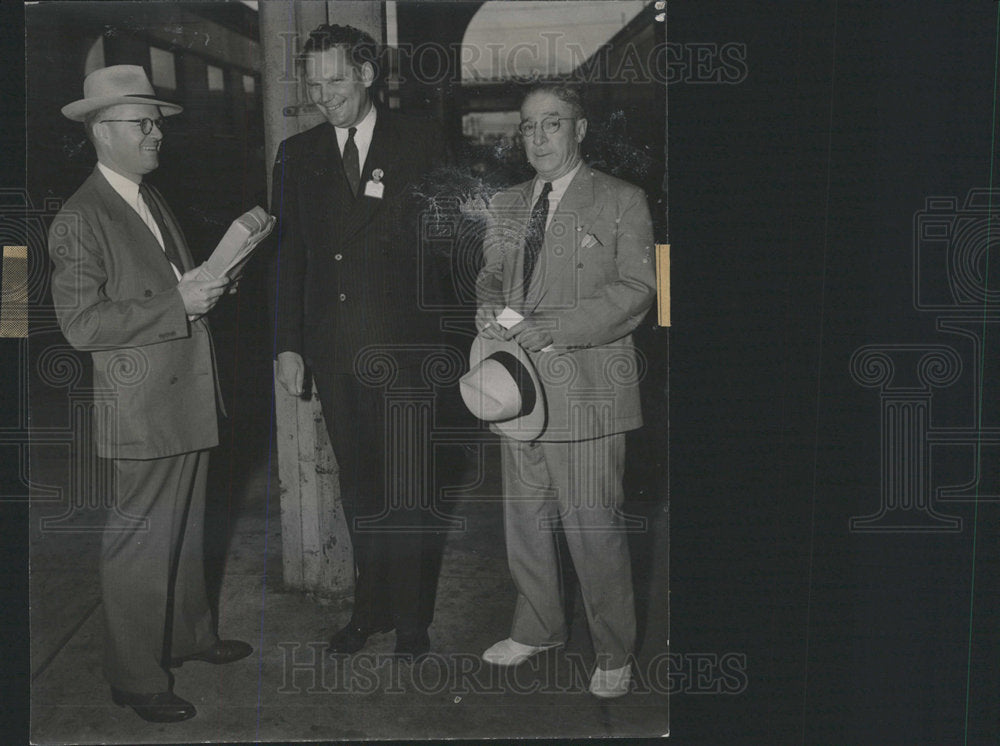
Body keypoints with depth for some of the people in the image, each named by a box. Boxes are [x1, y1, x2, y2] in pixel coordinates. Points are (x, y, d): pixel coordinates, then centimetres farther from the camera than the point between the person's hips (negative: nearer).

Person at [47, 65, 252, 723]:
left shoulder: (152, 200, 14)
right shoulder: (80, 219, -13)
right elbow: (82, 324, -20)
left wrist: (209, 279, 5)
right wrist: (178, 304, -22)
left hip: (189, 397, 9)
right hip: (144, 409, -8)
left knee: (186, 527, 20)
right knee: (140, 539, 1)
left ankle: (190, 634, 37)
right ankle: (136, 676, 15)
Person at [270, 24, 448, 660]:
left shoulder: (420, 142, 2)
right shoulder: (297, 155, 12)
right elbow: (289, 254, 11)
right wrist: (288, 344, 6)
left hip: (401, 344, -3)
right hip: (332, 346, 3)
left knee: (406, 488, 0)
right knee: (358, 488, 11)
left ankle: (412, 618, 15)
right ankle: (371, 607, 24)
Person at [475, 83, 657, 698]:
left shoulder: (621, 201, -2)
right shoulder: (506, 205, 16)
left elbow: (635, 290, -11)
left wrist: (546, 329, -19)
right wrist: (489, 308, -3)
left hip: (585, 388, -5)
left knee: (596, 530, -1)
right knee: (524, 523, 15)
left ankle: (615, 653, 16)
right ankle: (538, 629, 34)